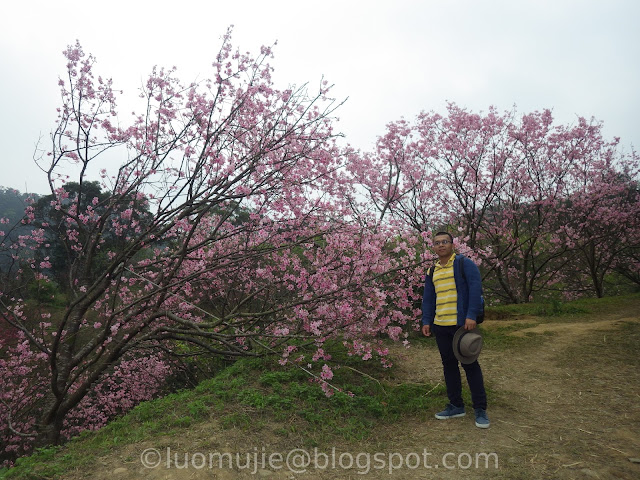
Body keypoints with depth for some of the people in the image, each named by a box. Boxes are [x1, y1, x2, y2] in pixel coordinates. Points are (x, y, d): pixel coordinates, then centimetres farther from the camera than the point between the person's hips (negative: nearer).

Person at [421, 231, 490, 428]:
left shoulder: (464, 263, -4)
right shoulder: (432, 271, 15)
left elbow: (475, 289, -12)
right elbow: (428, 298, 18)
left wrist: (471, 316, -19)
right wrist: (426, 321, 9)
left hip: (462, 324, -6)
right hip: (440, 326, 6)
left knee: (470, 364, 0)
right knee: (449, 365, 12)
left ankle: (480, 409, 11)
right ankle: (456, 406, 23)